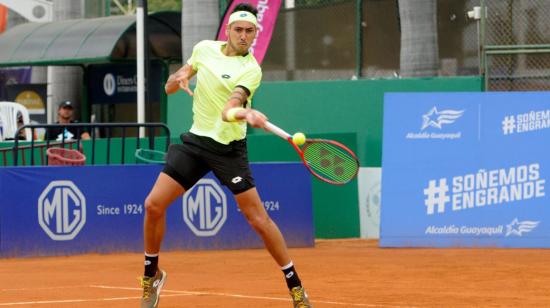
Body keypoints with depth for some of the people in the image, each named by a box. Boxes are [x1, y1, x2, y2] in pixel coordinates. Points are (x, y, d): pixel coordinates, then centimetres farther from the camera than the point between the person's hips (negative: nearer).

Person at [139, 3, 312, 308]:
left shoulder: (251, 70, -14)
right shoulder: (204, 48, 3)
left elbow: (229, 110, -28)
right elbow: (170, 87, 13)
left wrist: (245, 113, -52)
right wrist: (178, 78, -12)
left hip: (228, 148, -4)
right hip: (195, 140, 4)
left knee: (258, 219, -8)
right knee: (154, 205, -5)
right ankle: (152, 275, 16)